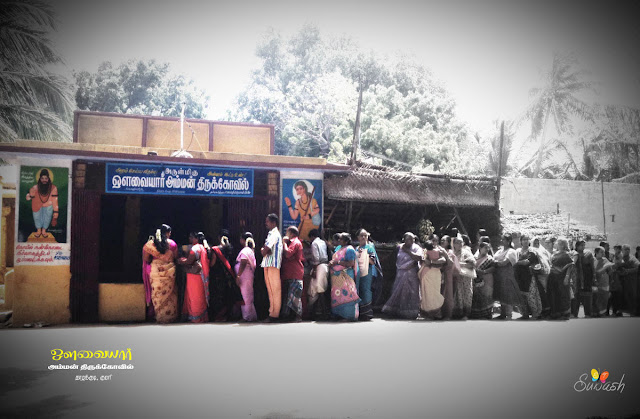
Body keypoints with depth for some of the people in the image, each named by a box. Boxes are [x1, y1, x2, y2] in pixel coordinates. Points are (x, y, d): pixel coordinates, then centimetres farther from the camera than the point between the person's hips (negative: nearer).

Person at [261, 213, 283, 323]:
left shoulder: (275, 234, -10)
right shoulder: (271, 234, 21)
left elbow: (264, 251, -18)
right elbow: (264, 249, 18)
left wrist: (263, 250, 3)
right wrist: (264, 250, -3)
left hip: (273, 264, -10)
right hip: (267, 264, 10)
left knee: (275, 290, -7)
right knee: (270, 289, 12)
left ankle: (275, 315, -6)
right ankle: (272, 312, 18)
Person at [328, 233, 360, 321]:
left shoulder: (349, 249, -11)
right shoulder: (338, 248, 17)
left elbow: (351, 263, -19)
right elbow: (334, 259, 27)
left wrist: (337, 262, -17)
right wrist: (331, 263, 3)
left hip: (345, 275, -9)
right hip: (336, 275, 9)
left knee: (346, 293, -10)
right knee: (336, 294, 10)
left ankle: (351, 315, -7)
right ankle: (337, 314, 18)